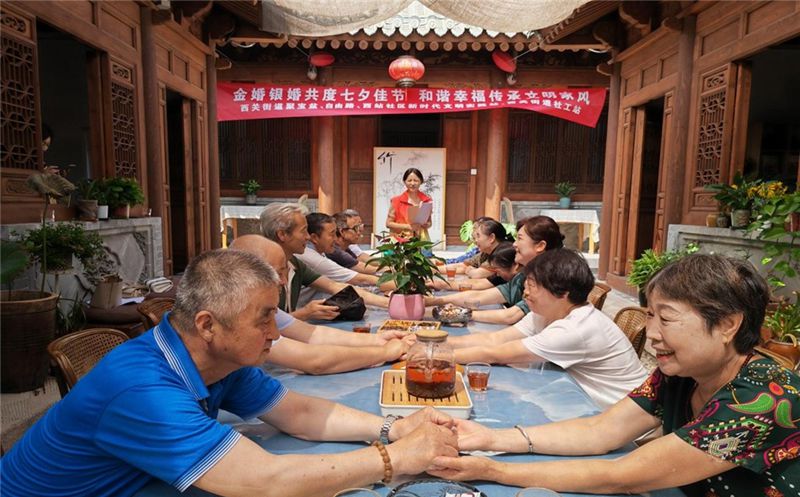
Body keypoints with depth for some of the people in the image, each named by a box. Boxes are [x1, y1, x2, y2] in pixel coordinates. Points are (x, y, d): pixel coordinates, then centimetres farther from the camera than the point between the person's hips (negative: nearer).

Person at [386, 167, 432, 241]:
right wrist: (407, 226, -10)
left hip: (421, 239, 2)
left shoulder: (427, 200, 6)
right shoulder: (397, 201, 0)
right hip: (401, 239, -2)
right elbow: (389, 223, 0)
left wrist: (426, 225, -5)